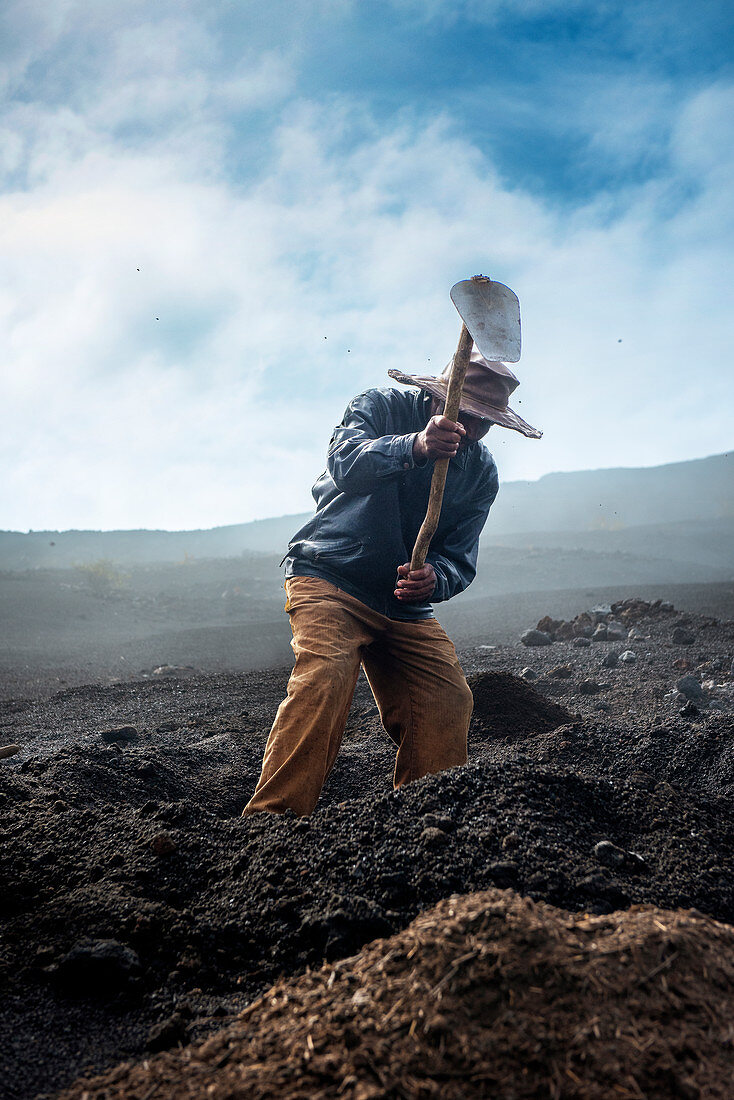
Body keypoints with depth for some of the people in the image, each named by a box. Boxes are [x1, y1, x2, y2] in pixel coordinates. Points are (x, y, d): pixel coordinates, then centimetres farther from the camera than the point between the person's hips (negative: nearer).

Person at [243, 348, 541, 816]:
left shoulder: (482, 473, 3)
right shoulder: (381, 407, -9)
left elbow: (460, 560, -1)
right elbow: (346, 464, -30)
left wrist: (433, 579, -26)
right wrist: (415, 447, -49)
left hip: (407, 605, 5)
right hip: (330, 579, -5)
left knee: (449, 699, -5)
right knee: (322, 682, -26)